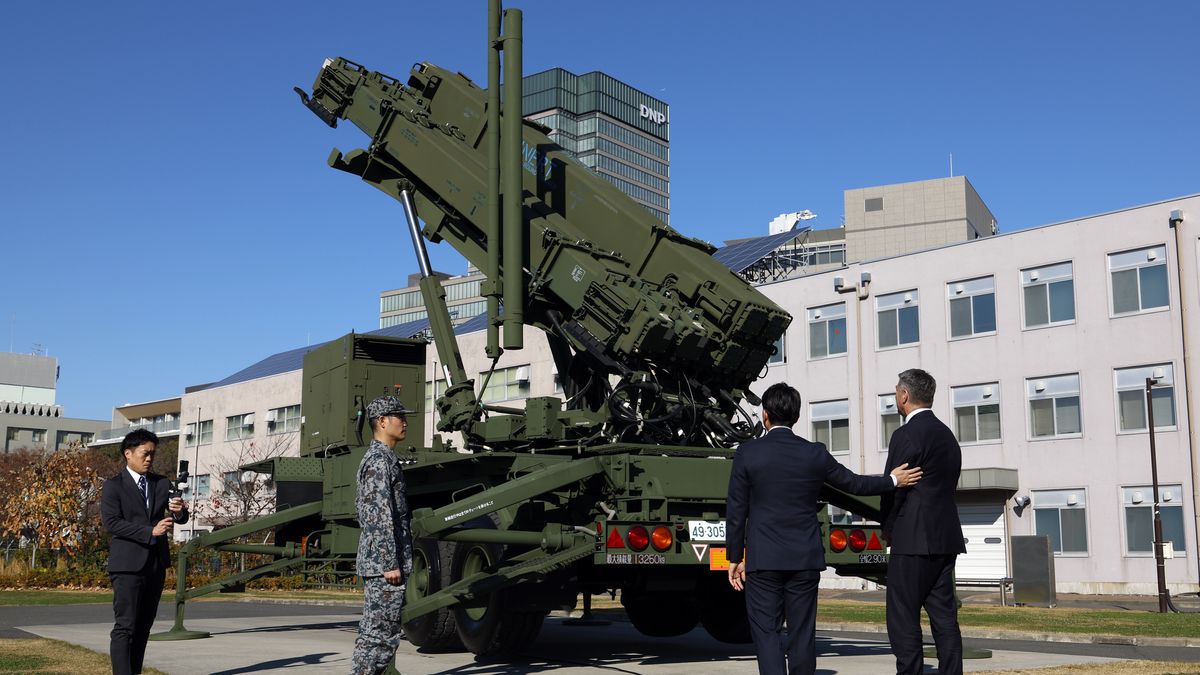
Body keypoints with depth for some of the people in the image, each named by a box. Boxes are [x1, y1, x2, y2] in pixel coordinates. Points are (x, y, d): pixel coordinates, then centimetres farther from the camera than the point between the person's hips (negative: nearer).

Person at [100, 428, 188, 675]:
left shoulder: (162, 483, 12)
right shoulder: (114, 486, -2)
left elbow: (181, 518, 5)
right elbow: (111, 522, -14)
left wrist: (179, 511, -19)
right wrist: (150, 532, -20)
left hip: (156, 564, 6)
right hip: (128, 565, -6)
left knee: (143, 627, 10)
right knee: (125, 627, -9)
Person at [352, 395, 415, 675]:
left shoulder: (380, 458, 19)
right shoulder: (380, 460, -13)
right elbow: (380, 516, -19)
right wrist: (391, 563, -21)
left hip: (377, 564, 10)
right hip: (384, 565, -10)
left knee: (374, 630, 14)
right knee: (380, 631, -7)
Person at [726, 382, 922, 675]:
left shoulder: (747, 453, -5)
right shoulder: (815, 454, 0)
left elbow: (736, 511, -3)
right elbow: (853, 482, 13)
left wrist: (735, 557, 5)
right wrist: (893, 480, 27)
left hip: (763, 561, -3)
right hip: (805, 559, 3)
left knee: (766, 632, -1)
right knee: (802, 632, 10)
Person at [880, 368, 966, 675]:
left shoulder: (907, 435, -12)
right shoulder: (946, 435, 16)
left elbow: (893, 490, -12)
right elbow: (947, 486, 16)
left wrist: (888, 529, 6)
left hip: (913, 540, -9)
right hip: (945, 539, 9)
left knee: (903, 621, -4)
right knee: (944, 618, 9)